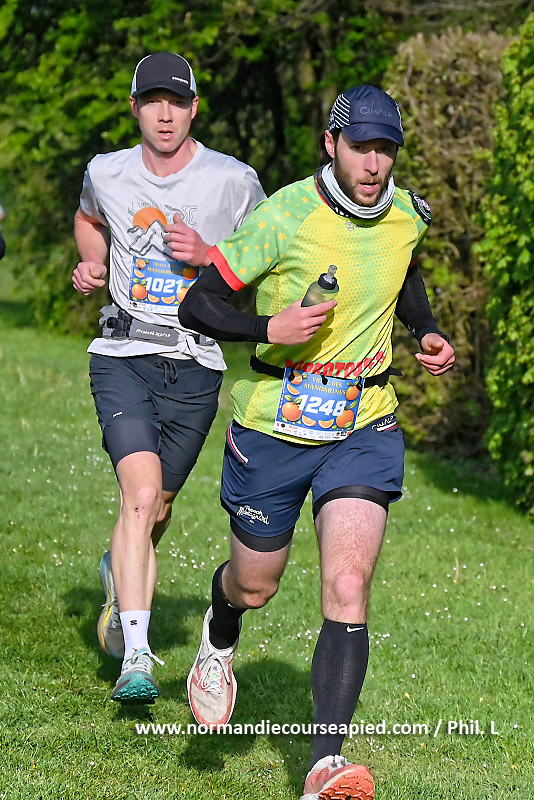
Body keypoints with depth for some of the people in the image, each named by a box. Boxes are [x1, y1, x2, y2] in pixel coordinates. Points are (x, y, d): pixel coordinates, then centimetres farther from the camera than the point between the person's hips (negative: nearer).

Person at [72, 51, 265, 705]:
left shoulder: (234, 181, -3)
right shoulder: (105, 173, 3)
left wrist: (208, 255, -11)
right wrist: (92, 266, 6)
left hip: (196, 367, 1)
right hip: (122, 356, -1)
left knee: (156, 508, 11)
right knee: (141, 491, -20)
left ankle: (120, 573, 49)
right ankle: (135, 660, -23)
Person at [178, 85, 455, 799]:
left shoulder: (408, 215, -1)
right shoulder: (284, 218, -17)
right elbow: (197, 306, -12)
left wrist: (428, 332, 7)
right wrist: (269, 328, -27)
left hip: (365, 425, 2)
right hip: (276, 422, -2)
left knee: (348, 586, -16)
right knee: (254, 585, 13)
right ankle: (219, 640, 53)